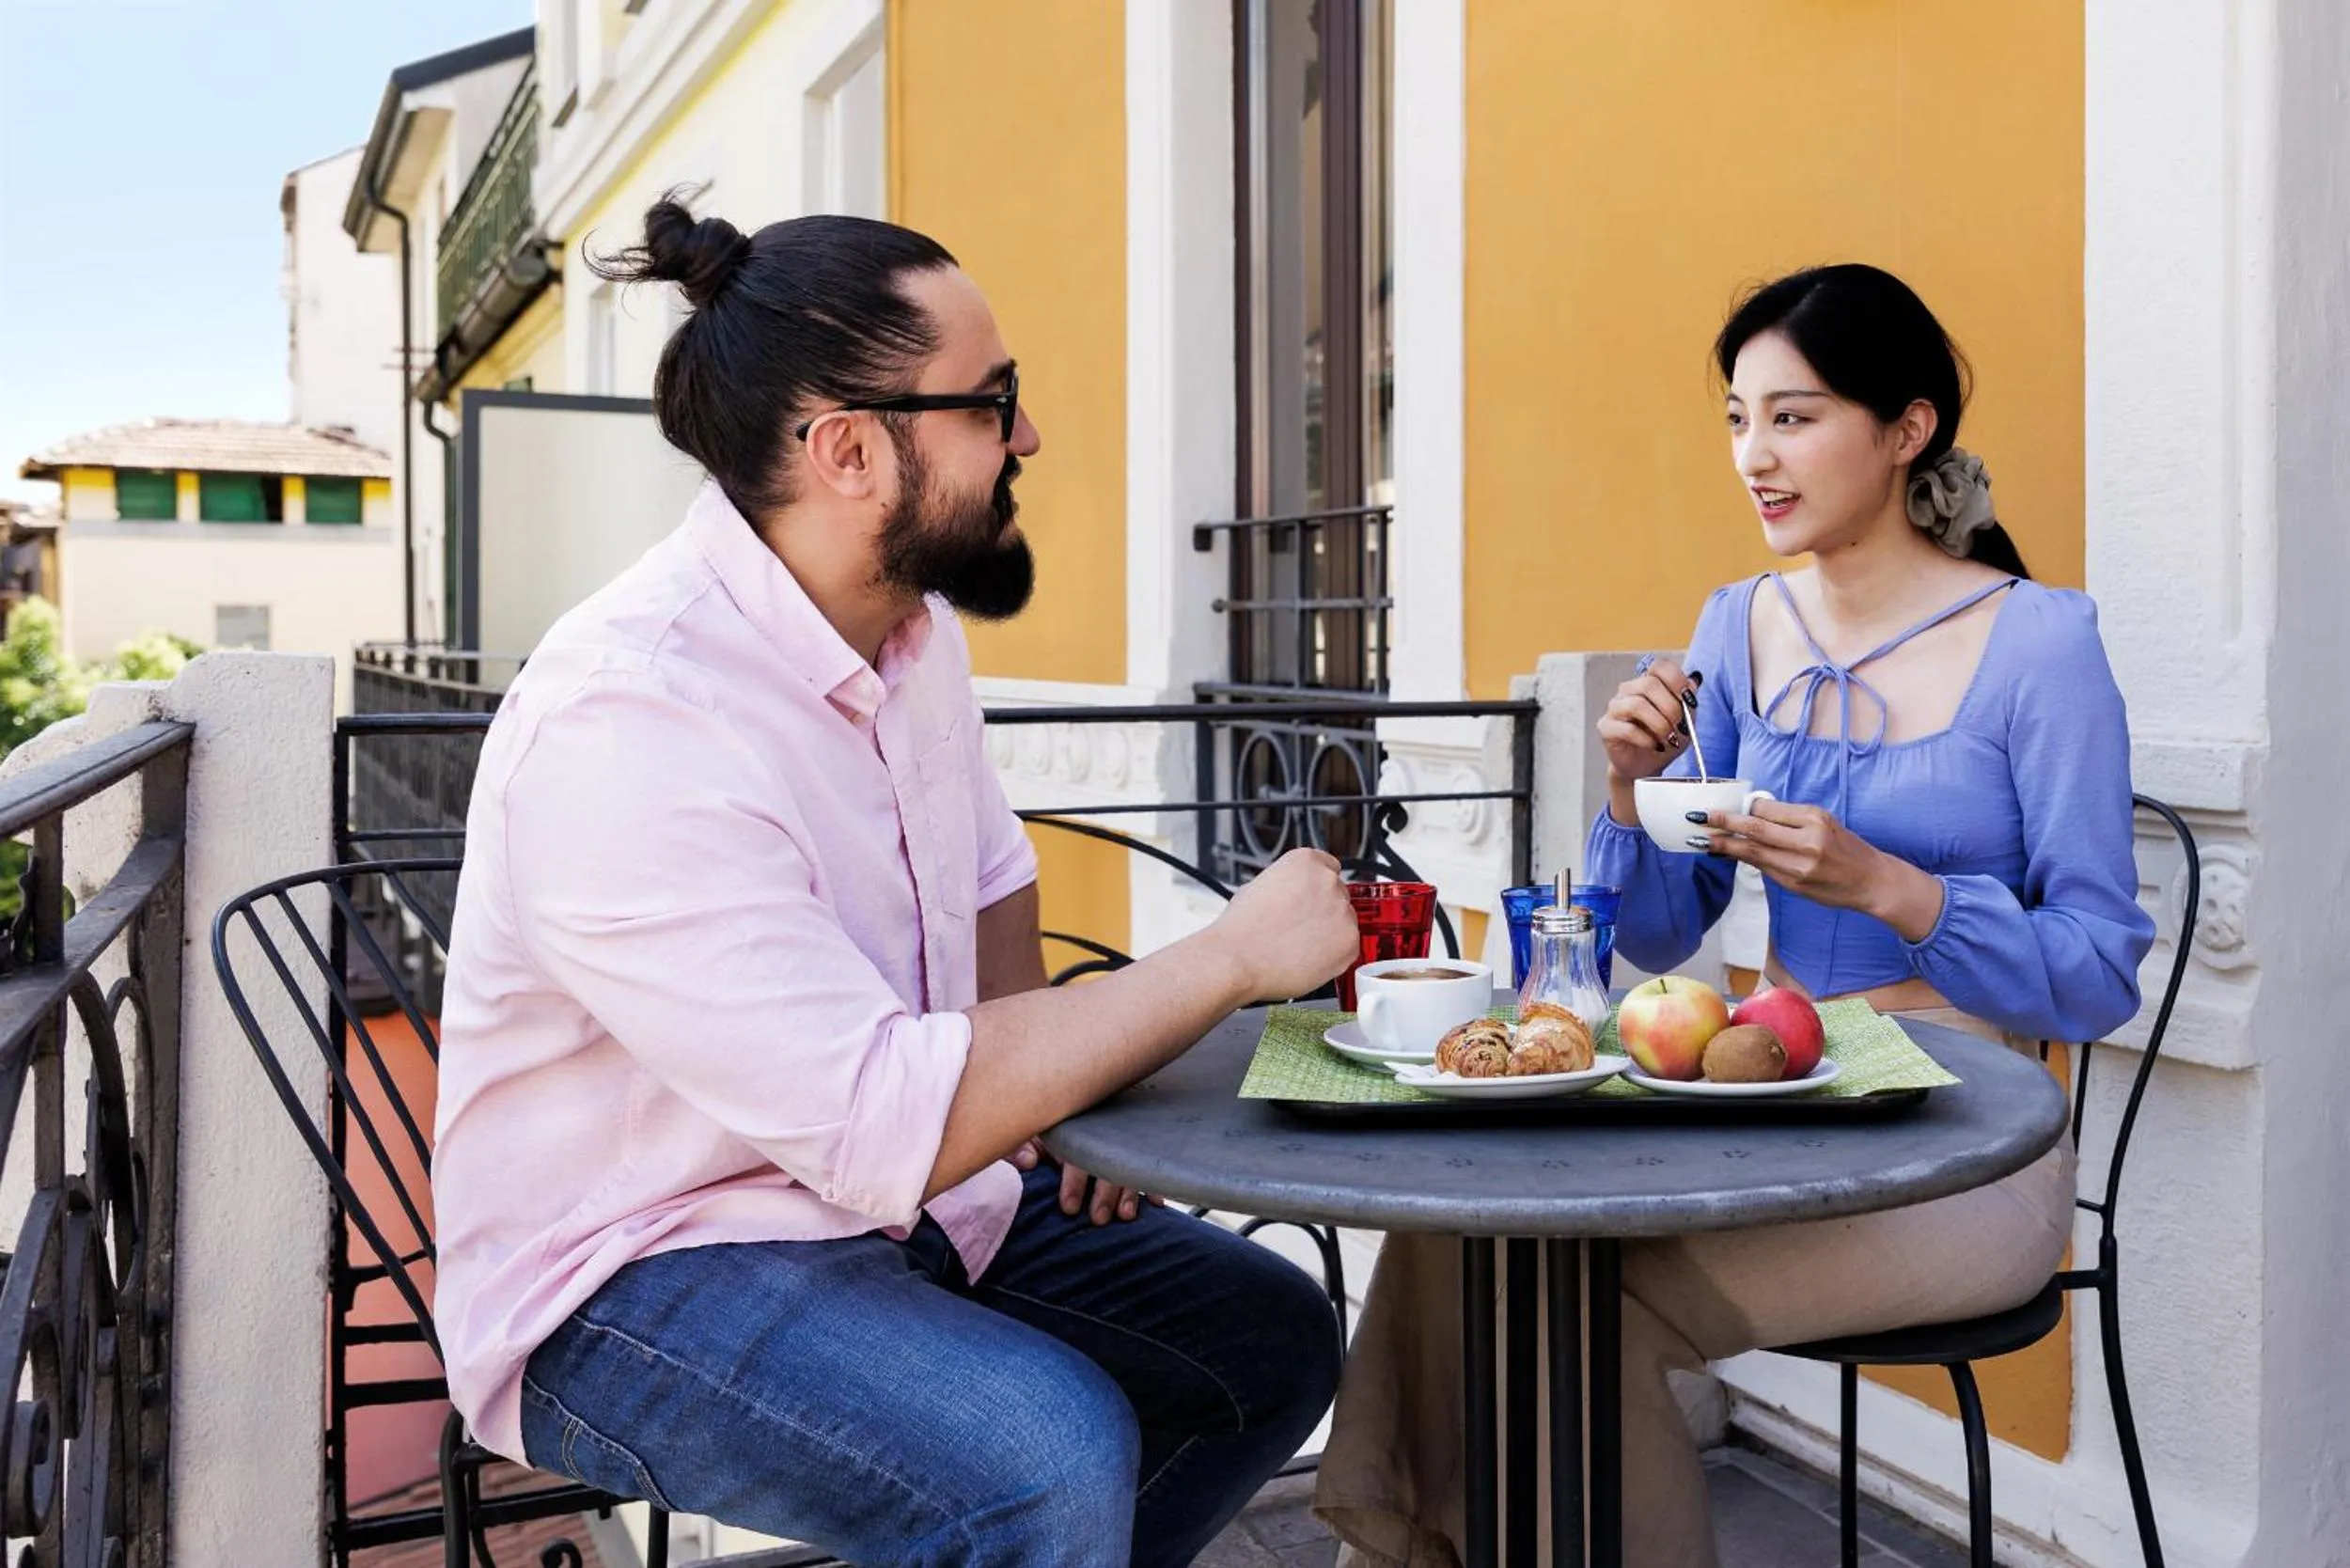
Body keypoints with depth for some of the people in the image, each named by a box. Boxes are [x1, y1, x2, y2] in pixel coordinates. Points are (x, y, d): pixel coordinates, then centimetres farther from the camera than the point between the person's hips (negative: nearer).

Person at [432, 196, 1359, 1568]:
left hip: (891, 1192, 9)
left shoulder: (912, 625, 2)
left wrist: (1063, 1079, 4)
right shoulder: (624, 721, -28)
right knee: (1051, 1455, -31)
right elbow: (883, 1124, -33)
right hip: (633, 1282, -8)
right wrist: (1226, 959, -25)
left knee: (1273, 1340, 5)